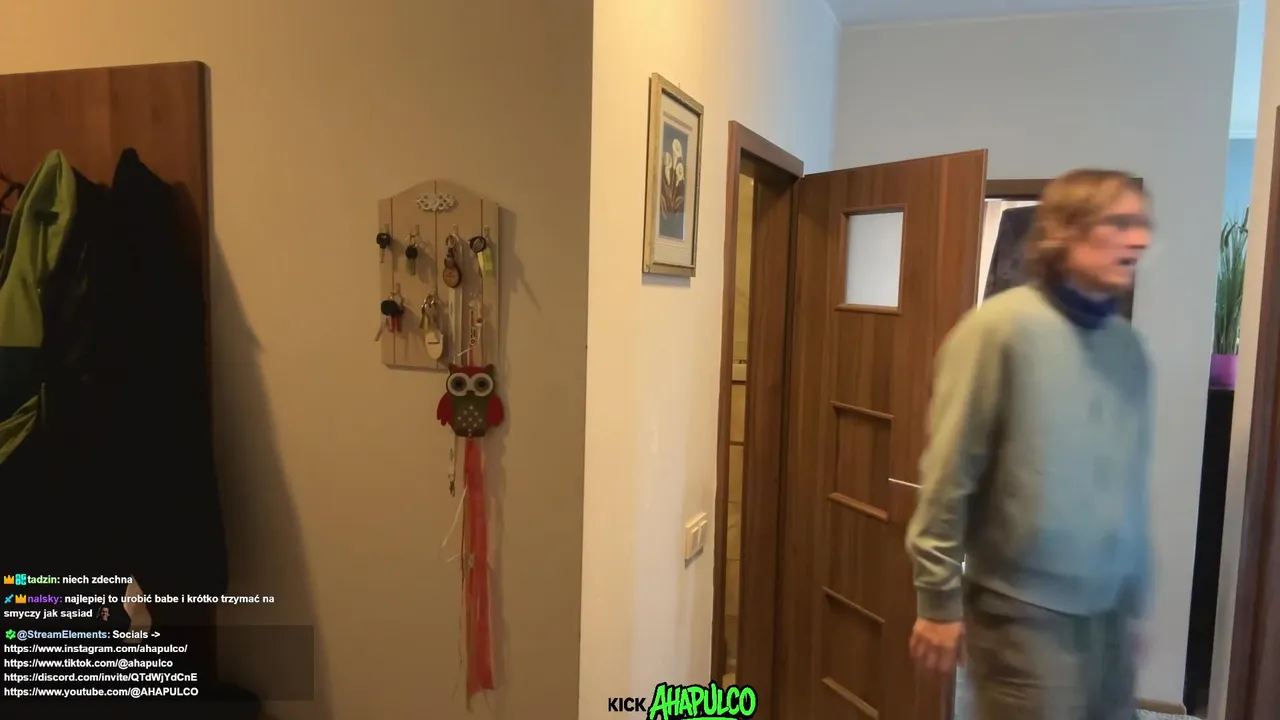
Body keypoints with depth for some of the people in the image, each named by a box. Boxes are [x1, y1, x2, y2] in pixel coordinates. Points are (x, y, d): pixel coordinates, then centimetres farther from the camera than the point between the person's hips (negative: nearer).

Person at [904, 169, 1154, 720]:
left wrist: (1136, 600, 15)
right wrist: (939, 600, -11)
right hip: (1025, 611, -6)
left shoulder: (1129, 346, 5)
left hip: (1110, 611, 6)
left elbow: (1133, 487, 11)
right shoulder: (1002, 328, -14)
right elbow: (948, 475, -13)